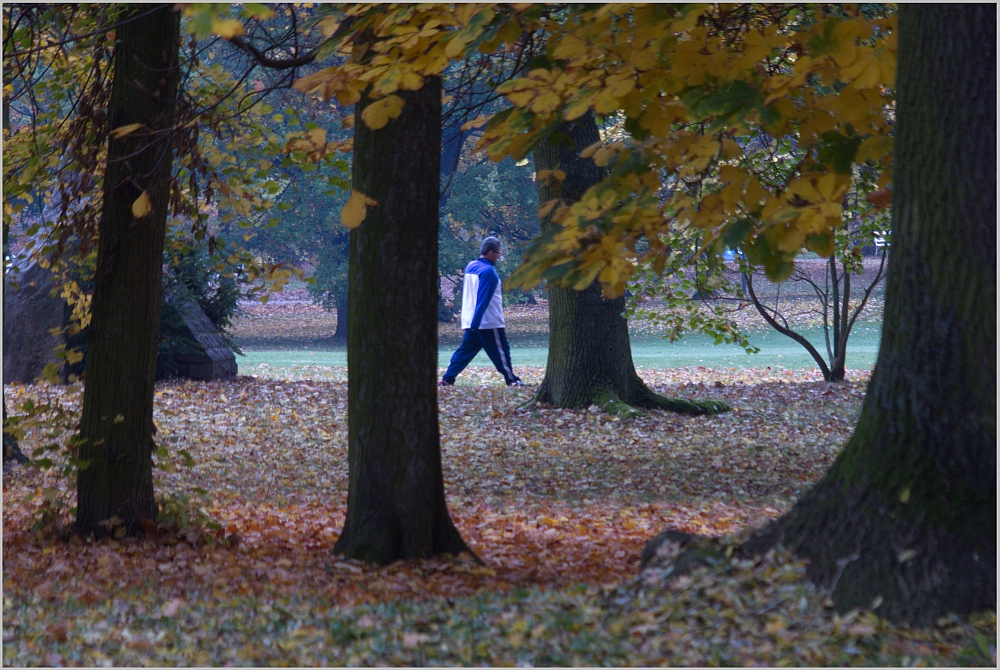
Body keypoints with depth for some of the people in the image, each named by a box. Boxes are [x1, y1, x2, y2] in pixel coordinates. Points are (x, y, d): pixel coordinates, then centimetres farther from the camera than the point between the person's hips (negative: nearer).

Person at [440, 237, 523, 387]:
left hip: (470, 322, 8)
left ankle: (447, 379, -2)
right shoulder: (488, 271, -15)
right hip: (490, 323, -8)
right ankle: (512, 380, 6)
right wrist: (475, 324, -22)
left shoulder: (470, 267, 12)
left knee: (465, 351, 7)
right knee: (500, 352, 1)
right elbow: (483, 299, -19)